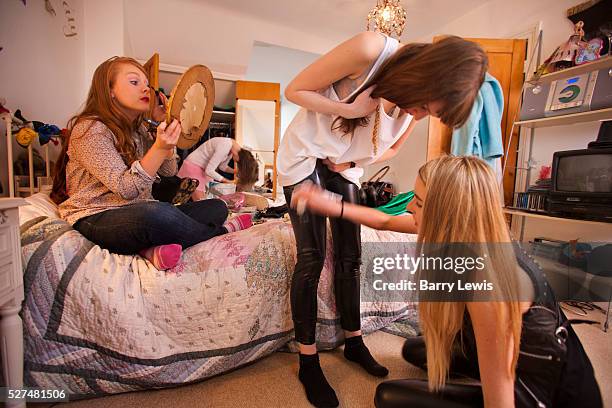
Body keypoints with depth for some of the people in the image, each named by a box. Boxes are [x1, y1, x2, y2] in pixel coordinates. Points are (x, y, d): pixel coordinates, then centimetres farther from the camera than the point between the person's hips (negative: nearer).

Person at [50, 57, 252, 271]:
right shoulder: (90, 129, -9)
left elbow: (169, 171, 7)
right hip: (95, 219, -7)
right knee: (156, 213, -42)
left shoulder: (137, 130, 14)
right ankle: (220, 233, -15)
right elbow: (126, 188, -19)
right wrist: (160, 148, -29)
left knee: (217, 207, -7)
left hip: (138, 214, 8)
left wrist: (166, 128, -1)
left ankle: (152, 248, -27)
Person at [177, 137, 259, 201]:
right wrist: (228, 181, -21)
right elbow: (209, 170, -29)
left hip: (204, 168, 8)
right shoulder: (224, 147, -31)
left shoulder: (233, 149, -4)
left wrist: (236, 172, -6)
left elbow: (222, 166, 9)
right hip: (193, 166, -8)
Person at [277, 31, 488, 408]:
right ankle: (308, 361, 7)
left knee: (350, 256, 5)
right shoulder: (370, 50, -26)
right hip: (305, 154, -5)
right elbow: (295, 90, -17)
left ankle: (354, 341, 25)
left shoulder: (416, 106, -9)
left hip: (345, 167, 5)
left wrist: (352, 161, -7)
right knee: (312, 258, -9)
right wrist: (349, 110, -29)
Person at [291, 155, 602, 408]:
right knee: (413, 350, 18)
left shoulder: (487, 284, -38)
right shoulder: (475, 231, -15)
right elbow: (392, 222, -3)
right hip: (519, 354, 7)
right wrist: (334, 207, -5)